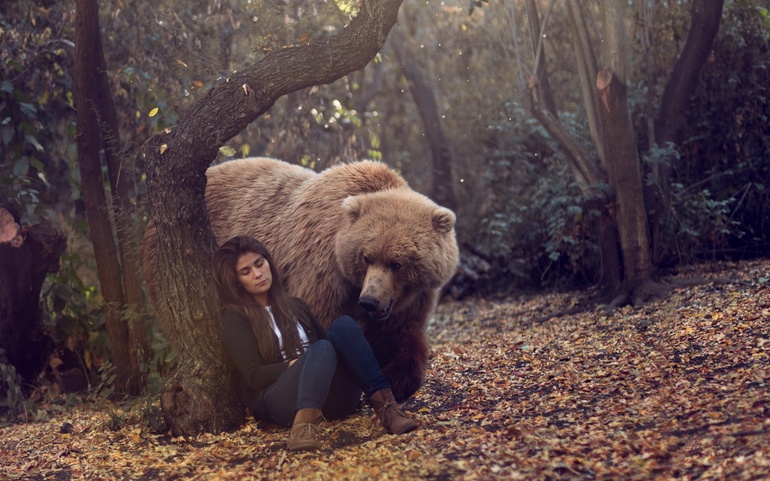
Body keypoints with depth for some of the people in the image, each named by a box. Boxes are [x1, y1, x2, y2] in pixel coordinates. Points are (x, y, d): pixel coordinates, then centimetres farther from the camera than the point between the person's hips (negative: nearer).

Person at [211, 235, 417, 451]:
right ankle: (305, 421, -59)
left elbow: (332, 349, 18)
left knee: (343, 324, -20)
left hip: (329, 397, 5)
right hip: (278, 402, -5)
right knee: (322, 349, -33)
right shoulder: (236, 317, 6)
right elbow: (254, 377, -4)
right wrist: (296, 363, -15)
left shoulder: (295, 306, 23)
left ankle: (384, 403, -36)